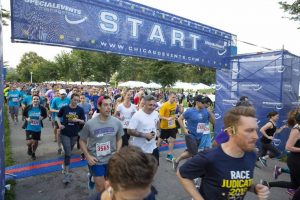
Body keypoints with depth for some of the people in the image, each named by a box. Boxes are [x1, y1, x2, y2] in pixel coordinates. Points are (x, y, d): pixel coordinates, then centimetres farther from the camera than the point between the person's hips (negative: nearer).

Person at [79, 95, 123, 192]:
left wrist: (117, 153, -6)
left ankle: (94, 178, 47)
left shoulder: (117, 122, -9)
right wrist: (88, 156, -12)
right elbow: (82, 141, -4)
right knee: (101, 187, 7)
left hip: (111, 159, 3)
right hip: (95, 160, -3)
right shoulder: (90, 123, -15)